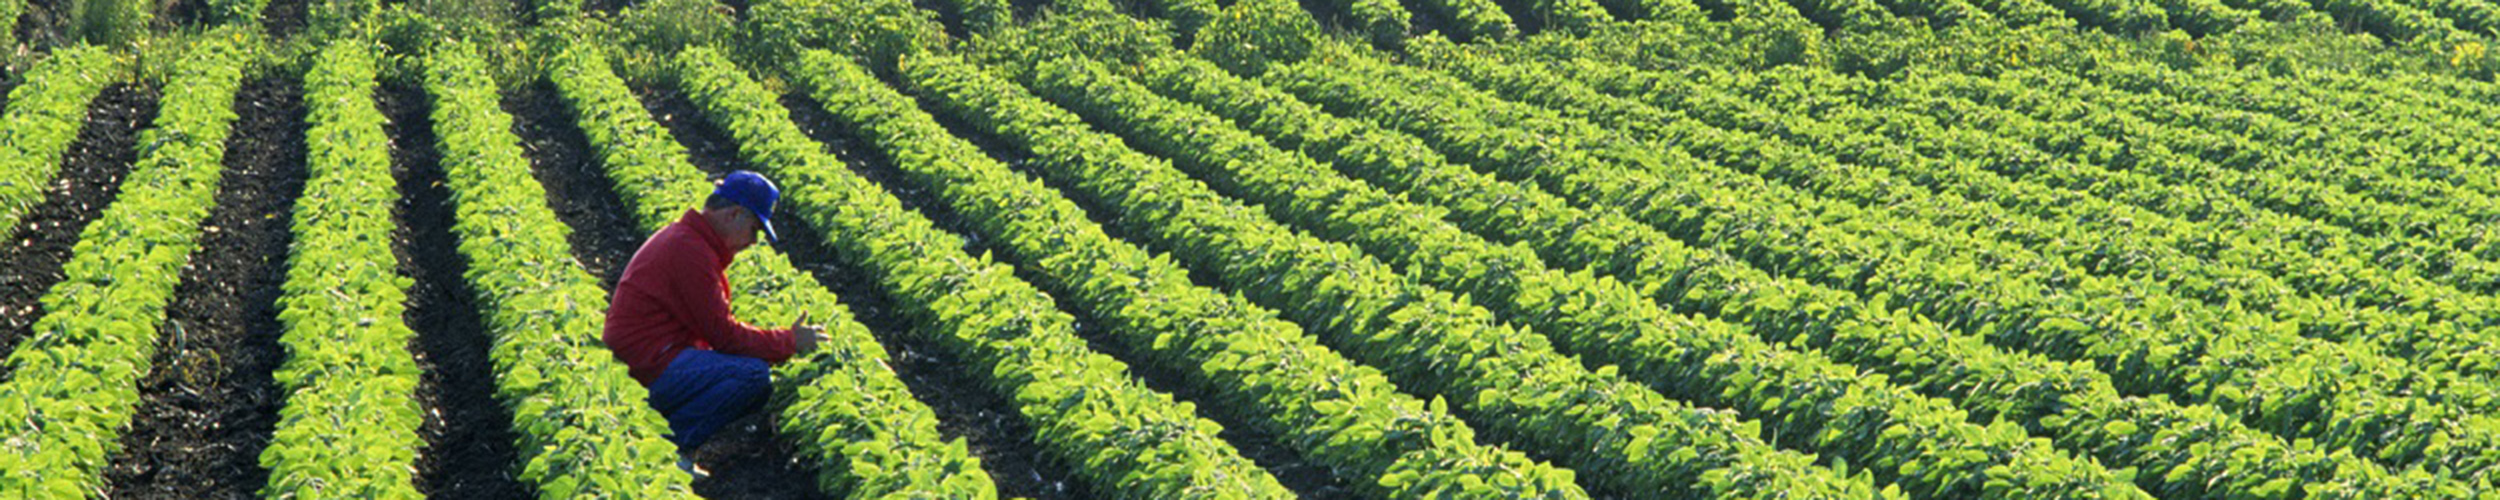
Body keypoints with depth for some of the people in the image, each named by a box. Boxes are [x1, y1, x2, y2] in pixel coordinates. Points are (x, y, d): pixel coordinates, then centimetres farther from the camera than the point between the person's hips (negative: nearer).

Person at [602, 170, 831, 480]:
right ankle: (669, 445, -15)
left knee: (761, 387, 13)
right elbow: (723, 335, -16)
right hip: (649, 366, -11)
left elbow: (714, 327, 19)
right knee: (753, 375, -23)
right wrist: (788, 342, -5)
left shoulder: (685, 238, 18)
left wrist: (784, 341, 9)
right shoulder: (690, 249, -16)